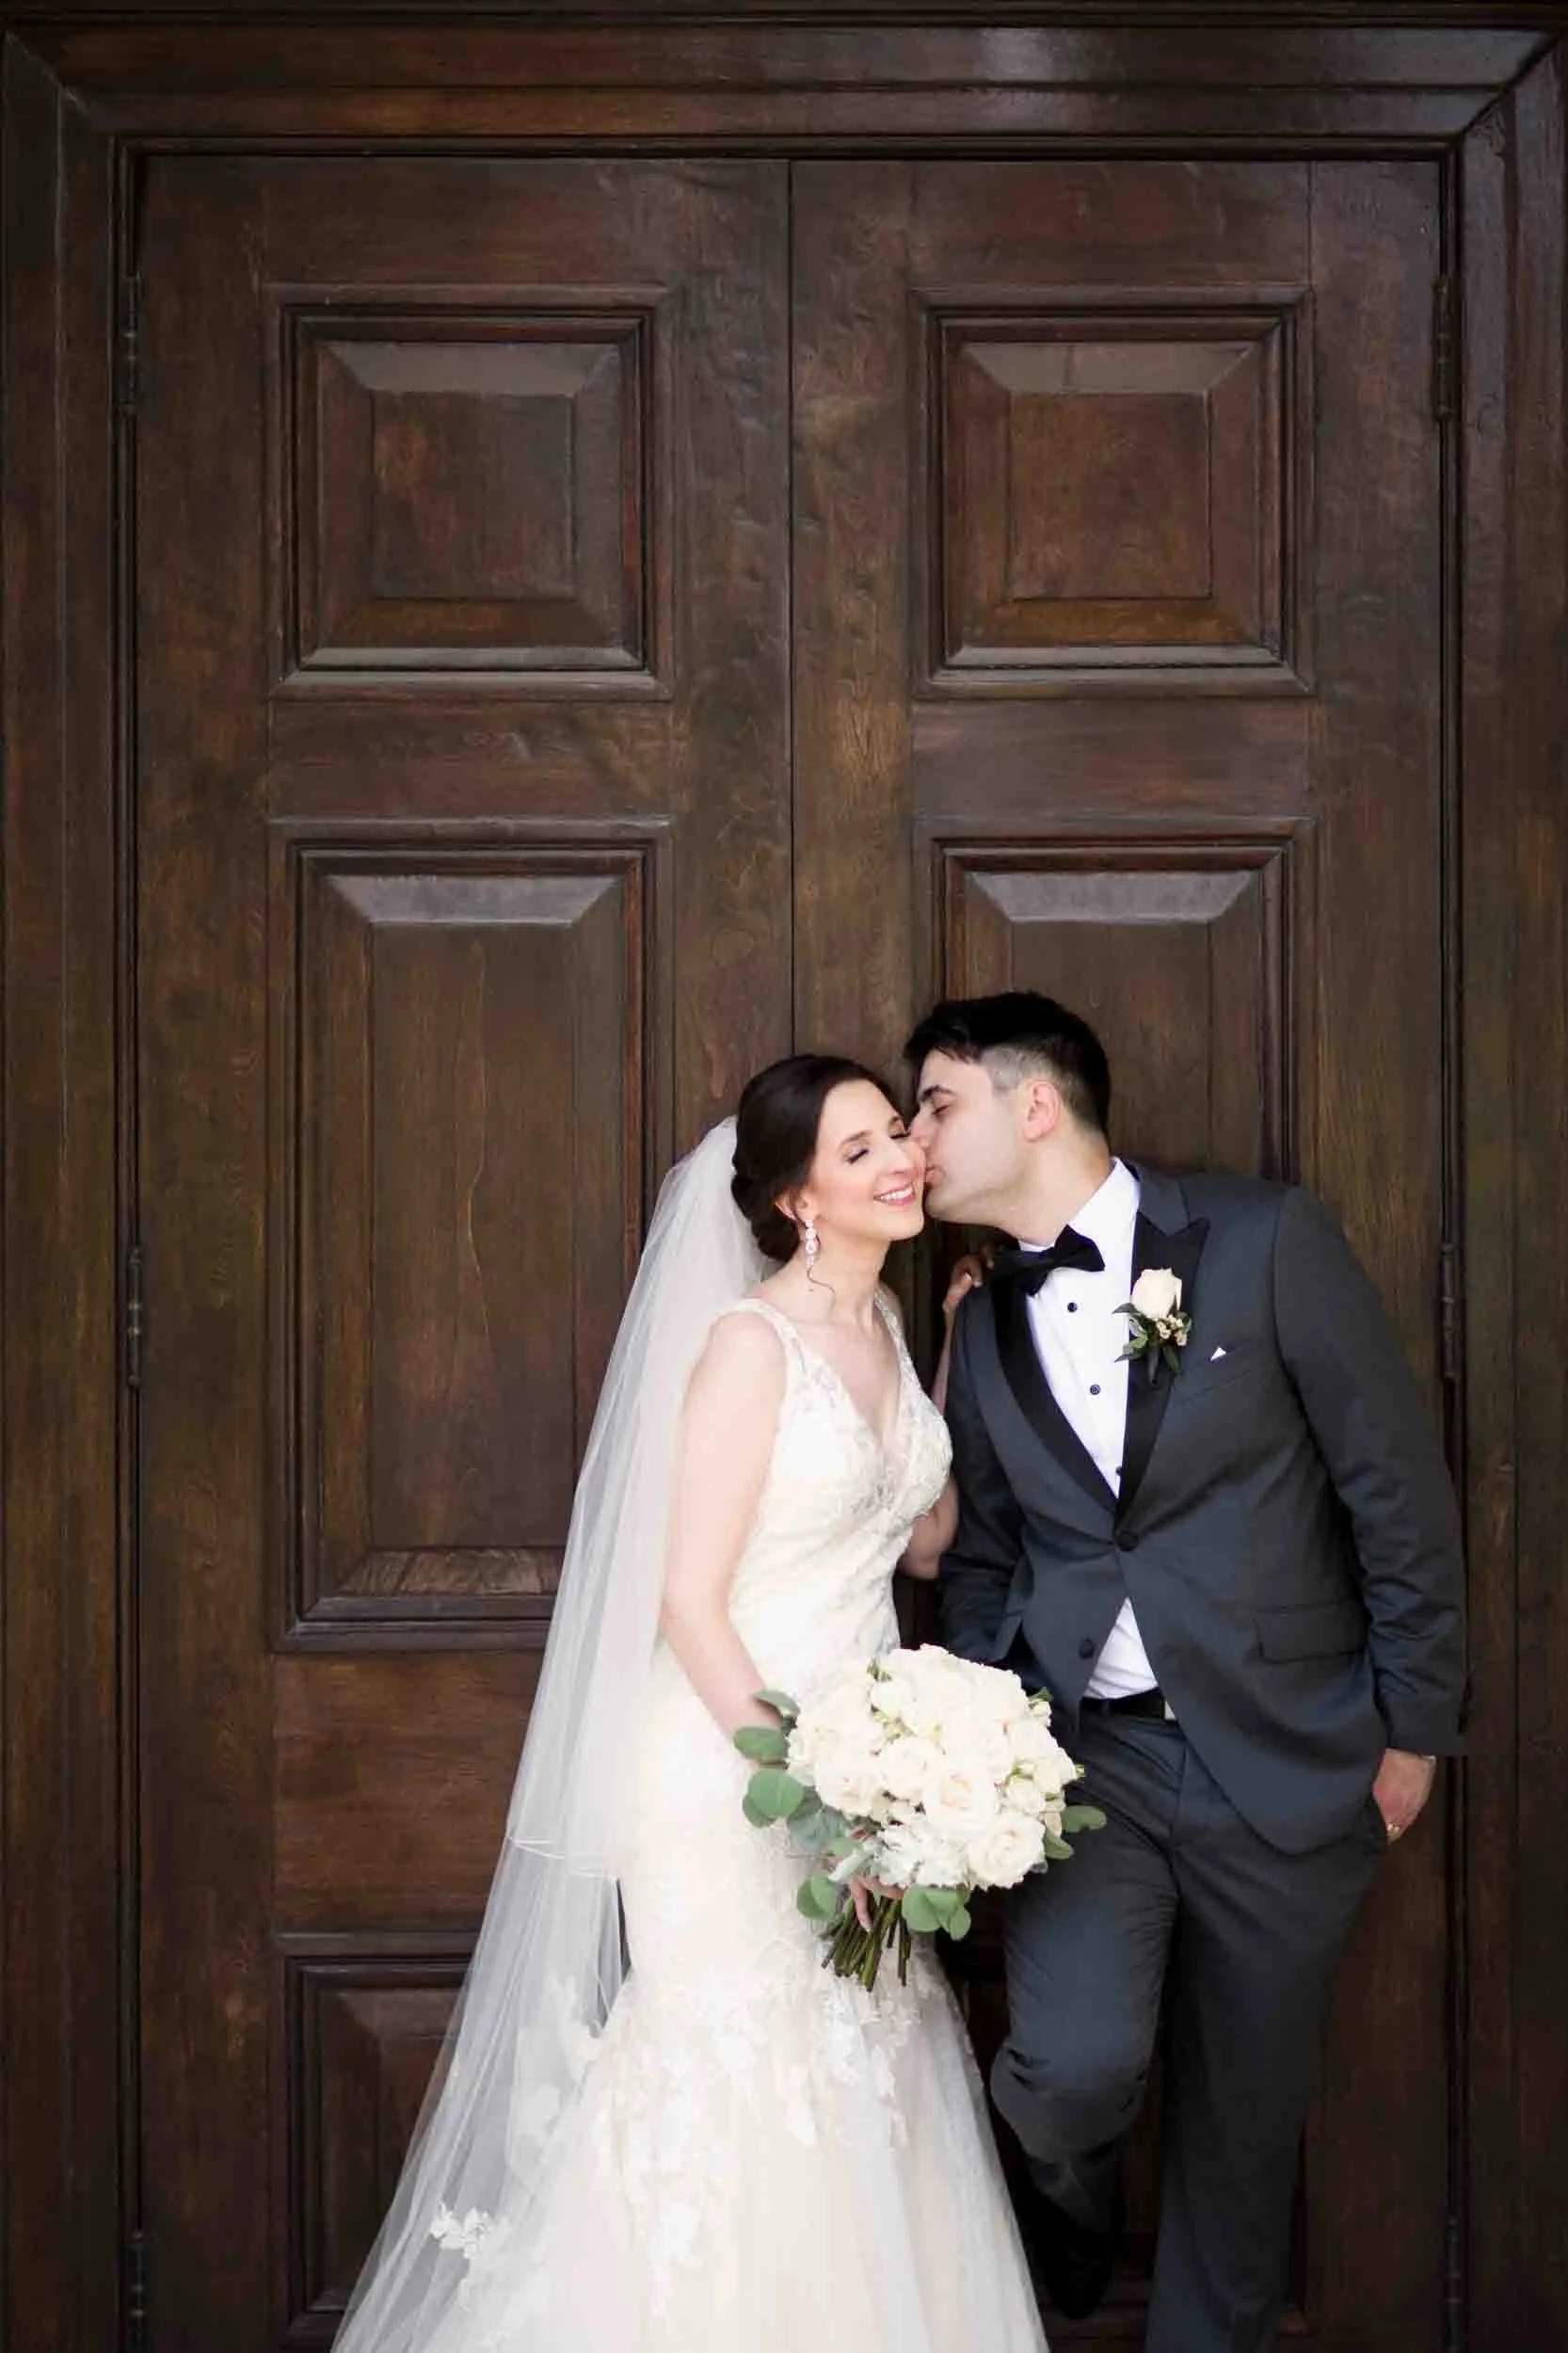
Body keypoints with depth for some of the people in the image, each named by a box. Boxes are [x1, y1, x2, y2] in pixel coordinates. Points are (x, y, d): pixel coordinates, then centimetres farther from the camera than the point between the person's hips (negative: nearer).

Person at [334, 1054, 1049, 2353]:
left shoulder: (886, 1323, 8)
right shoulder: (753, 1340, -15)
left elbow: (925, 1540, 12)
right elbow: (688, 1601, -17)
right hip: (734, 1765, -7)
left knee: (861, 2108, 11)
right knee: (743, 2104, -1)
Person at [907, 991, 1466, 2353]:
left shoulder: (1268, 1241, -5)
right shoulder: (987, 1328, 9)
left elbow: (1399, 1486, -3)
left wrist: (1413, 1727, -3)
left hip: (1282, 1762, -2)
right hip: (1079, 1755, 2)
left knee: (1244, 2111, 9)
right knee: (1076, 2062, -16)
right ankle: (1070, 2209, 18)